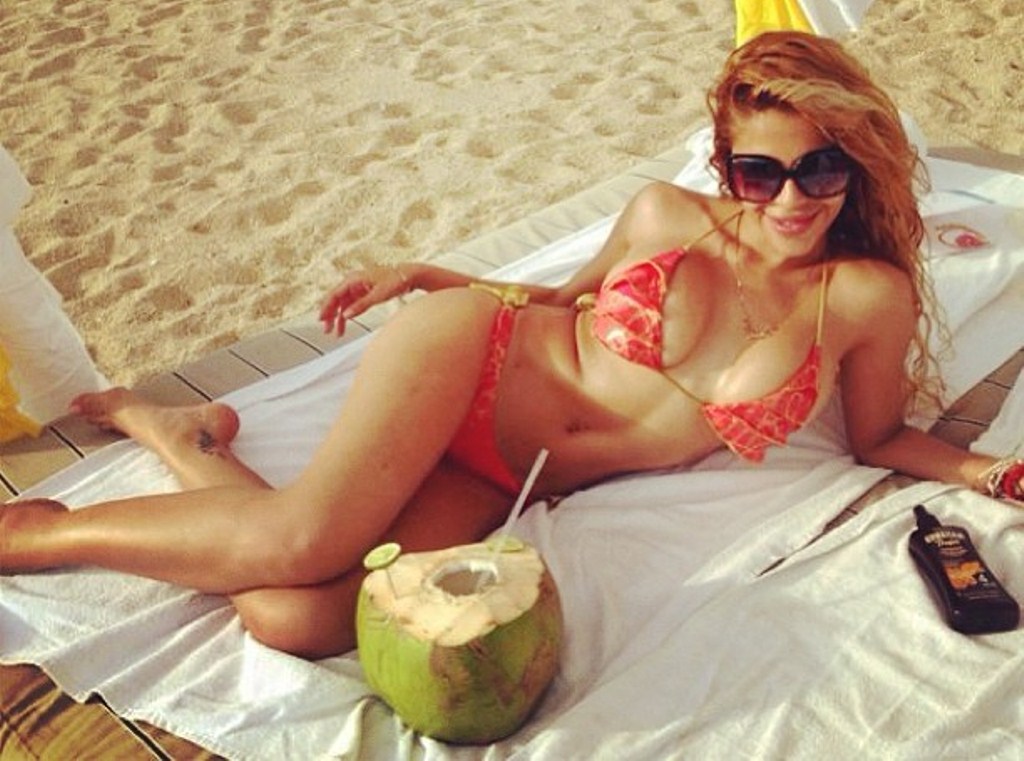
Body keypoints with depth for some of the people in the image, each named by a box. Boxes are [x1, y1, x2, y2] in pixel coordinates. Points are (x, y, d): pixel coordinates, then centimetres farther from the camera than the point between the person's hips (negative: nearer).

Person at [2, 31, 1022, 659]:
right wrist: (420, 275, 8)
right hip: (466, 353, 0)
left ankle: (185, 437, 7)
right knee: (299, 540, -29)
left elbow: (878, 437, 10)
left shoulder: (868, 295, -5)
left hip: (501, 484, 1)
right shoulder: (666, 215, -3)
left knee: (295, 620, -23)